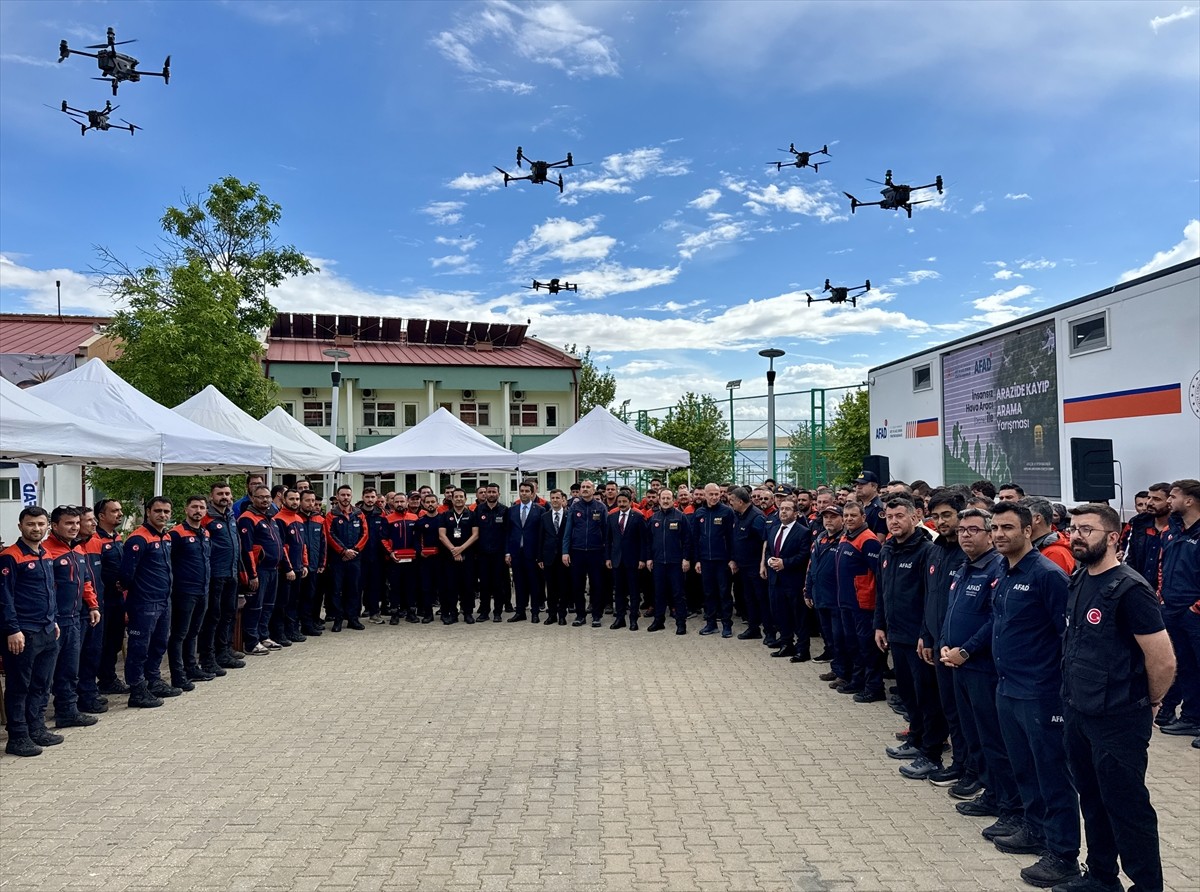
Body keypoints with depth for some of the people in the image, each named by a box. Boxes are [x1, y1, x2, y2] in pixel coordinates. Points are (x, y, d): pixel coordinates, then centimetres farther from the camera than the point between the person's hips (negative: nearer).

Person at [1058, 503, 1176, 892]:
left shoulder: (1129, 589, -19)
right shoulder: (1078, 582, 6)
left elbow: (1163, 661, -18)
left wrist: (1149, 704, -4)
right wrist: (1074, 697, 16)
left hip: (1117, 720, -8)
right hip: (1077, 713, 8)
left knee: (1126, 808, 5)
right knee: (1092, 800, 19)